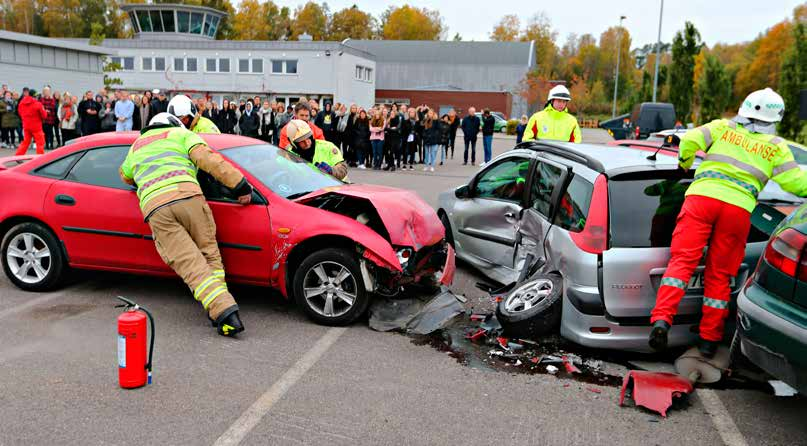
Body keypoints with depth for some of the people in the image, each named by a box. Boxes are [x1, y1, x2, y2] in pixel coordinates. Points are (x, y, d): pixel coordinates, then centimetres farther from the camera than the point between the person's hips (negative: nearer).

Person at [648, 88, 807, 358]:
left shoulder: (724, 127, 17)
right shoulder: (776, 147, 18)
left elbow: (689, 140, 5)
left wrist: (685, 165, 23)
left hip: (702, 196, 0)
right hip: (739, 207, 1)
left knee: (683, 260, -5)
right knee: (719, 274, 8)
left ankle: (662, 318, -23)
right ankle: (709, 339, 13)